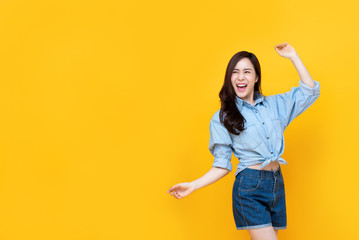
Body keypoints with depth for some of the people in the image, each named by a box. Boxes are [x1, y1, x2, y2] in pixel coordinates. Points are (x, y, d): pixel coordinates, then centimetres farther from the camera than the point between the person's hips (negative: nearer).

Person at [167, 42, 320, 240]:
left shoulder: (274, 104, 11)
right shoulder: (222, 118, 1)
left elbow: (309, 92, 12)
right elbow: (222, 165, 1)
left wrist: (293, 57, 7)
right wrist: (193, 186, -9)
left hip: (277, 184, 4)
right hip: (249, 188, -4)